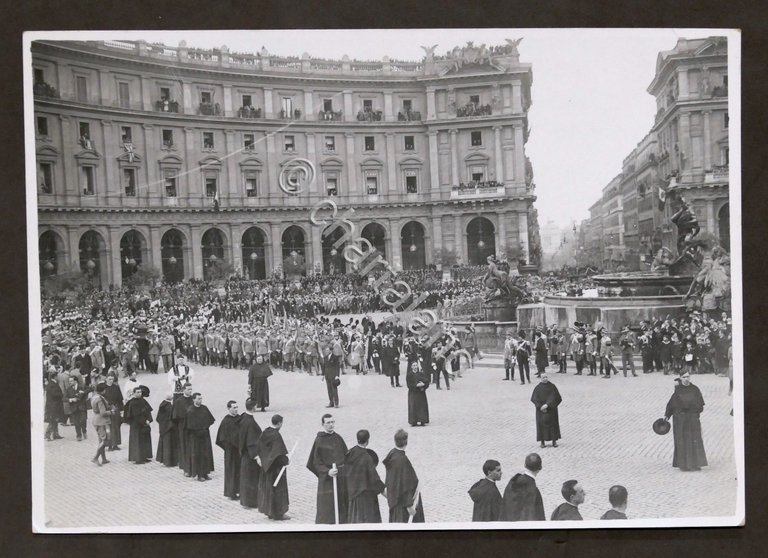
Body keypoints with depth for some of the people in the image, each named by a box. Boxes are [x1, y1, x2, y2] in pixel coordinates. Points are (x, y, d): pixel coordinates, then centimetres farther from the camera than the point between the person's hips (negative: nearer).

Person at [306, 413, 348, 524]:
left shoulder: (338, 438, 7)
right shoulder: (319, 441, -9)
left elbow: (346, 456, 13)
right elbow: (316, 462, -10)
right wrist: (327, 471, -24)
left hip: (342, 476, 6)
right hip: (327, 478, -6)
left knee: (342, 505, 10)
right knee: (327, 506, -5)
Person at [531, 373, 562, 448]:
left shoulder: (552, 386, -1)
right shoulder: (538, 388, 0)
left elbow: (554, 397, -10)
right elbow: (534, 399, -3)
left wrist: (547, 405, -22)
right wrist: (540, 407, -15)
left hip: (551, 409, 0)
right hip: (541, 410, 0)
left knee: (553, 423, 2)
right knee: (542, 423, -2)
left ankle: (554, 441, 12)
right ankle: (542, 441, 7)